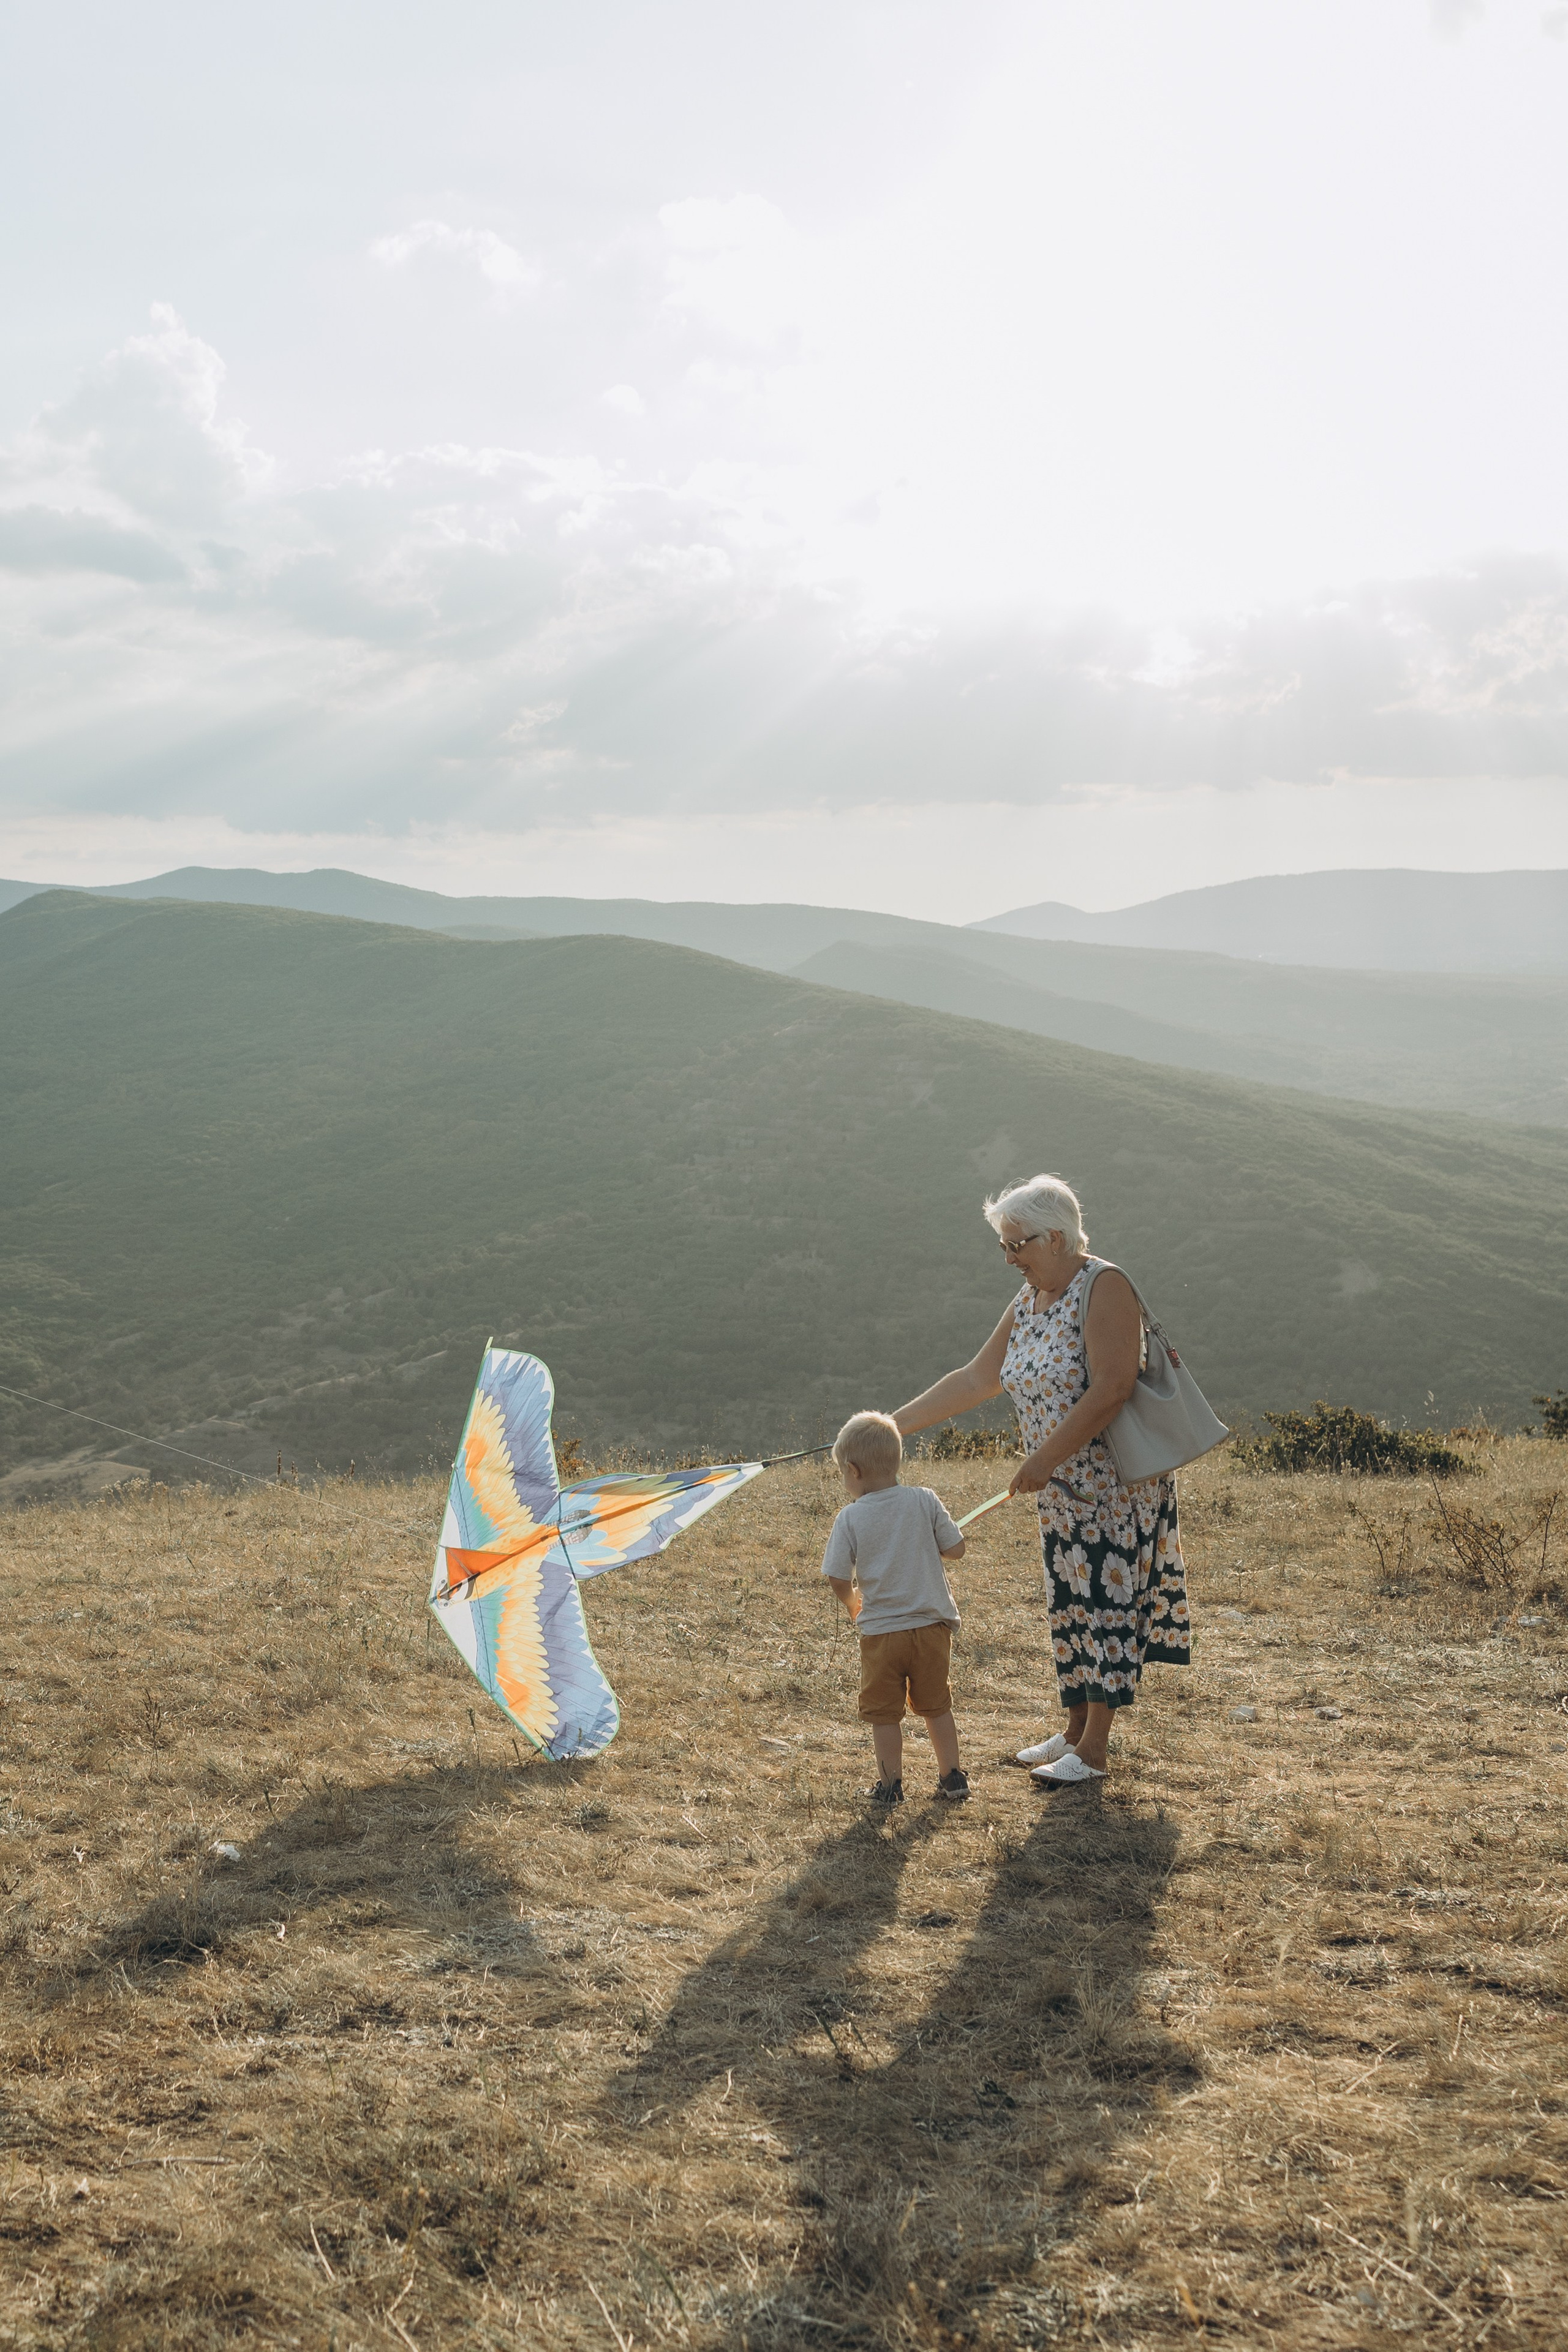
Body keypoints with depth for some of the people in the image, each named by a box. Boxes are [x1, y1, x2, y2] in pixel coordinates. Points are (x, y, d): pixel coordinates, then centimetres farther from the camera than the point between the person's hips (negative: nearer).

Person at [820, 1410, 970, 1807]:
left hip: (881, 1630, -3)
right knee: (936, 1706, 18)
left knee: (884, 1713, 11)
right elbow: (956, 1549, -1)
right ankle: (952, 1778, 23)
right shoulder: (924, 1501, -4)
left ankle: (890, 1785, 15)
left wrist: (853, 1604, 13)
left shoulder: (851, 1517, -9)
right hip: (933, 1625, 3)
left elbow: (837, 1578, -7)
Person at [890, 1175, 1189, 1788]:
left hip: (1115, 1483, -8)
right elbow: (977, 1378, 13)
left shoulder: (1104, 1288, -18)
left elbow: (1111, 1390, -25)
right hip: (1063, 1489, 8)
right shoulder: (1029, 1302, 8)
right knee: (1070, 1600, 12)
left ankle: (1093, 1750, 1)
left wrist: (1043, 1459, -22)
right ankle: (1076, 1728, 23)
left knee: (1106, 1598, -4)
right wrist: (897, 1423, 9)